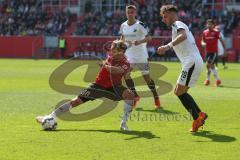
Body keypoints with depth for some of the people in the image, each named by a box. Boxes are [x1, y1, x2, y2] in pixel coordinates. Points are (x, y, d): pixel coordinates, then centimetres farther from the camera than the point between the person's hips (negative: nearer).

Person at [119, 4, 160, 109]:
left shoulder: (140, 25, -14)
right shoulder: (123, 25, 2)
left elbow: (149, 38, -22)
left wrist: (140, 41, -37)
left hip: (141, 55, -5)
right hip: (129, 54, 5)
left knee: (147, 77, -1)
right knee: (125, 73, -12)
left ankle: (156, 98, 15)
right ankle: (135, 96, 1)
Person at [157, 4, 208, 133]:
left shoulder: (177, 24, -5)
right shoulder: (179, 26, 26)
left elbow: (183, 35, -27)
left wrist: (168, 46, -39)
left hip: (192, 61, -10)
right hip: (195, 62, 10)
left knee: (180, 92, -12)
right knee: (179, 92, 12)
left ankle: (197, 118, -15)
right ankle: (200, 114, 6)